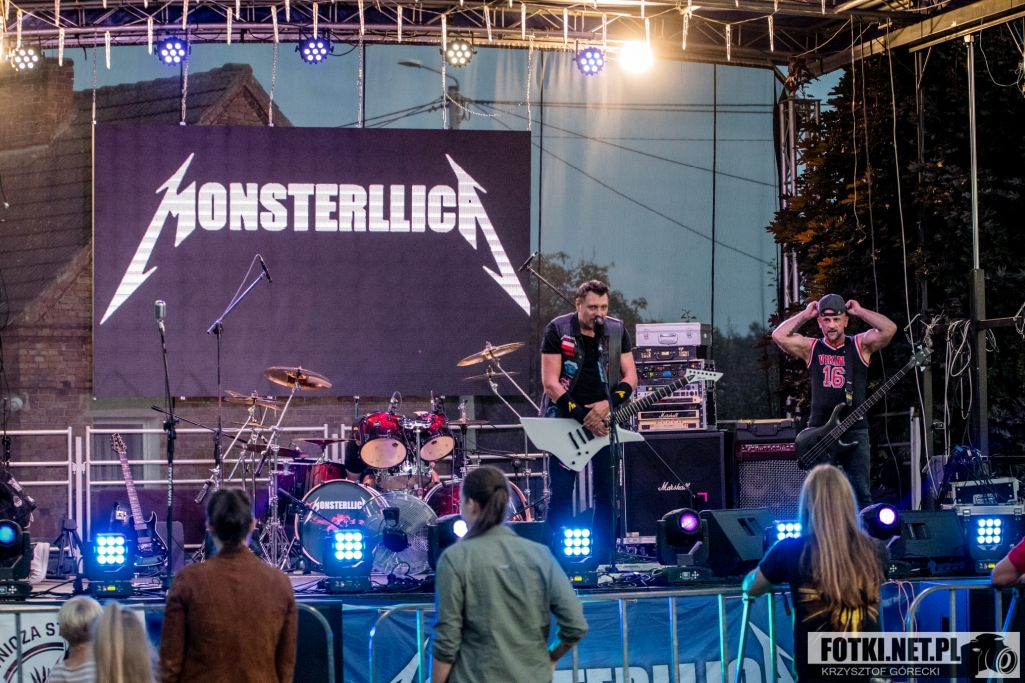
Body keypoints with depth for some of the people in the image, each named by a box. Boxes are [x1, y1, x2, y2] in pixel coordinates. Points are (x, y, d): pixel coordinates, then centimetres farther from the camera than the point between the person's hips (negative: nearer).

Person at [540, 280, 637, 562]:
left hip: (605, 421, 3)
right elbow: (550, 382, -10)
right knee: (561, 493, -2)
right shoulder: (558, 330, -6)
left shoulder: (617, 330, 3)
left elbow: (630, 377, 3)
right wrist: (581, 416, -17)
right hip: (565, 419, -3)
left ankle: (603, 557, 8)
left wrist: (608, 404, -15)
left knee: (606, 491, 1)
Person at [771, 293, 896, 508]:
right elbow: (779, 336, -6)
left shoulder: (860, 345, 4)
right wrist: (806, 315, -1)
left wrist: (859, 311, -4)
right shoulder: (811, 348, 7)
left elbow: (889, 329, -11)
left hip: (855, 430, -1)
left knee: (861, 493, 0)